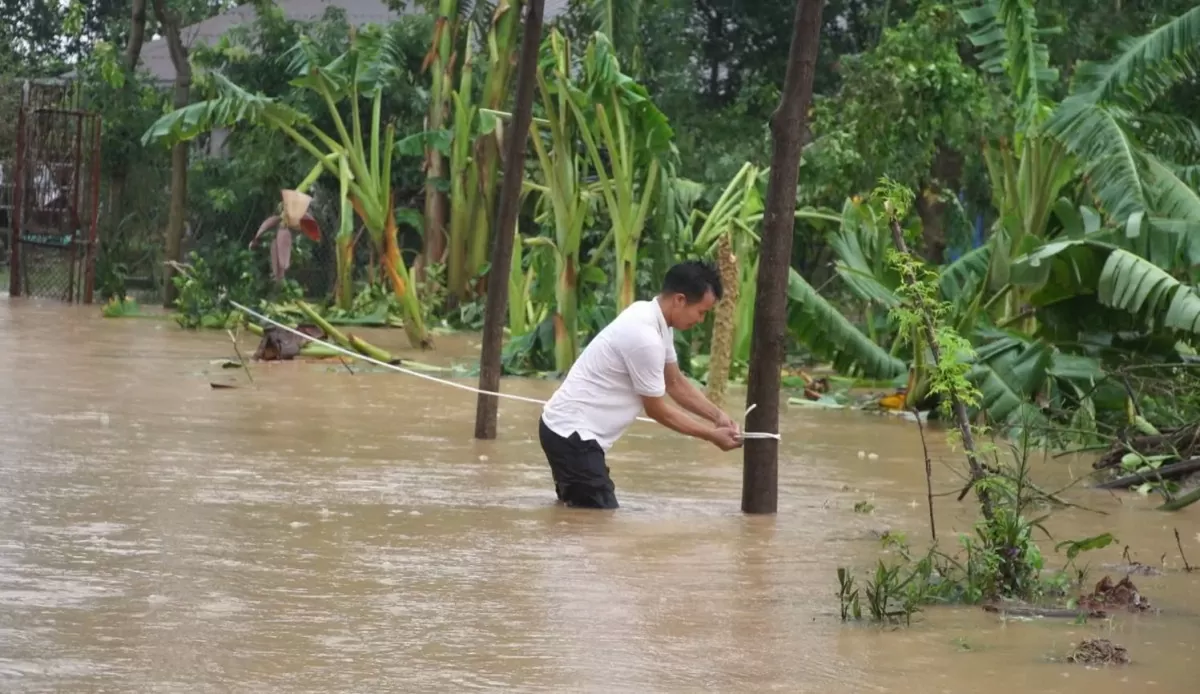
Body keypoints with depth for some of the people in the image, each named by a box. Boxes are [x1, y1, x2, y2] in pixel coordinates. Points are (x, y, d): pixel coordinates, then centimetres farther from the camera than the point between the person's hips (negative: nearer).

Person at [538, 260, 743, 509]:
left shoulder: (653, 317, 5)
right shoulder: (645, 337, -24)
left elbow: (675, 382, 18)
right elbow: (657, 410, -13)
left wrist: (718, 416, 6)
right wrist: (712, 435, -4)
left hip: (570, 428, 10)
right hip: (571, 432, -10)